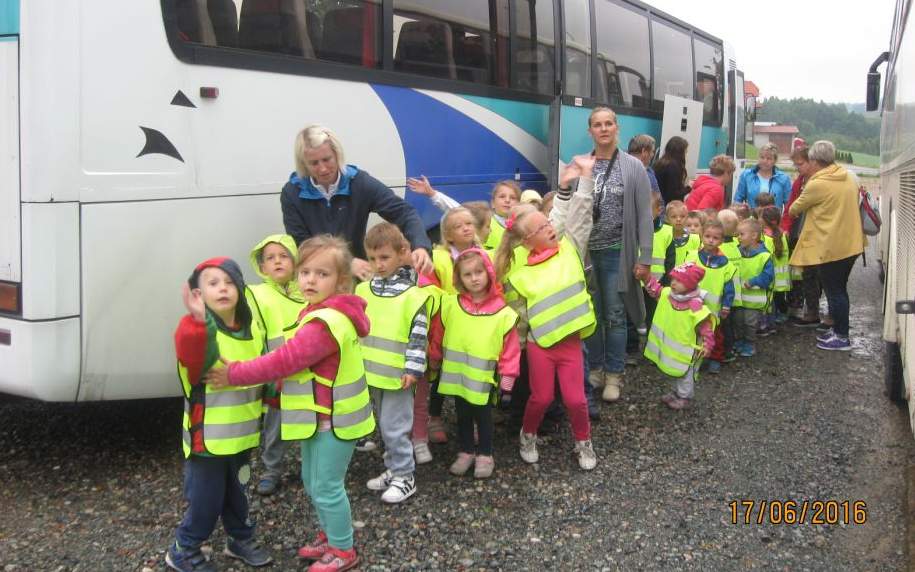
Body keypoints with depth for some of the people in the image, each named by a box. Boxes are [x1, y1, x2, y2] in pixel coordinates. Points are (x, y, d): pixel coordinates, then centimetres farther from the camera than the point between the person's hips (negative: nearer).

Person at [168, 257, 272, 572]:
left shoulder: (254, 328, 2)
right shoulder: (197, 330, -18)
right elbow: (189, 357, -40)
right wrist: (198, 321, -48)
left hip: (243, 434, 6)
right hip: (208, 437, -6)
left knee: (235, 493, 23)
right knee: (205, 500, 4)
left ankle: (240, 538, 43)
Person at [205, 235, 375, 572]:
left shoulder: (324, 323, -27)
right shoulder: (326, 314, 7)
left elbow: (283, 361, -25)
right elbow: (296, 362, 12)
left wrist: (234, 374, -17)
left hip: (333, 419, -10)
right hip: (320, 415, 10)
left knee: (327, 487, 2)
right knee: (313, 481, 21)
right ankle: (329, 535, 39)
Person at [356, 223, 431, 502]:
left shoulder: (412, 294, -12)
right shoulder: (364, 290, 6)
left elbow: (418, 335, -12)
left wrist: (413, 369, -14)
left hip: (397, 373, -6)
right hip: (372, 371, 7)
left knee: (394, 426, -3)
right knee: (384, 424, 18)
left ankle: (404, 477, 12)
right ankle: (394, 469, 32)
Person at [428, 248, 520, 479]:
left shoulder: (503, 312, -12)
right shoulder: (450, 304, -5)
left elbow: (510, 347, -7)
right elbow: (438, 333, 7)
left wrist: (508, 376, -6)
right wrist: (435, 358, 15)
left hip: (484, 377, -3)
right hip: (457, 374, 3)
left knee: (483, 416, 10)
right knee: (463, 415, 17)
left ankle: (485, 455, 27)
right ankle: (465, 451, 33)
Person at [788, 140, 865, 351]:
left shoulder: (817, 184, -17)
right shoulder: (850, 178, 6)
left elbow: (795, 209, -2)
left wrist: (790, 211, 20)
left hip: (830, 247, -8)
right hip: (851, 244, 8)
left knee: (834, 292, 2)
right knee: (839, 289, 19)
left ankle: (842, 338, 8)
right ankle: (839, 329, 29)